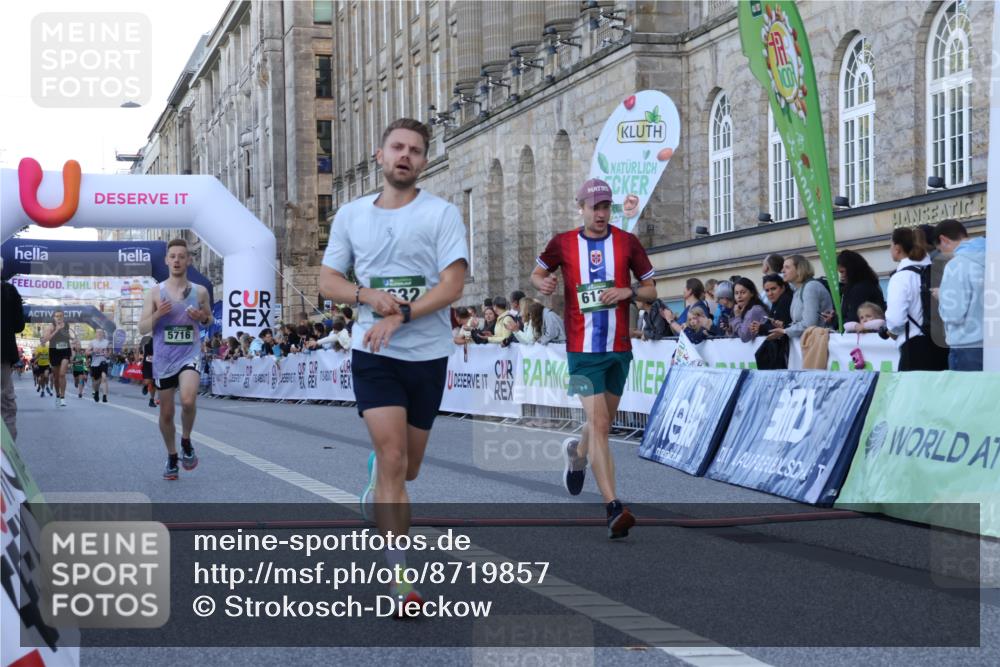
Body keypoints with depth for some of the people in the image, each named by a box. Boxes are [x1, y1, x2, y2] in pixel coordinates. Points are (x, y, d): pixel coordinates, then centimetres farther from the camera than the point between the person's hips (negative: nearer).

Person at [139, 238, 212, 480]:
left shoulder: (200, 292, 2)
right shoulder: (155, 293, 0)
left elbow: (209, 319, 17)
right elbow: (142, 328, 0)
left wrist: (203, 318, -7)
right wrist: (157, 315, -19)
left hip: (190, 355, -1)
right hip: (163, 358, 1)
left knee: (188, 401, -26)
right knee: (166, 412, 9)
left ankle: (186, 442, 1)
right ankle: (171, 456, 30)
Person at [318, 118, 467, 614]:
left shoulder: (442, 214, -2)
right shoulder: (351, 215, 7)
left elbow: (453, 284, -10)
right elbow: (327, 280, 10)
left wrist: (400, 316, -22)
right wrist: (368, 296, -11)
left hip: (428, 354, 0)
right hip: (373, 352, 0)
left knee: (408, 468, 12)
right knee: (393, 461, -14)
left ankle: (375, 489, 49)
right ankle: (400, 578, -9)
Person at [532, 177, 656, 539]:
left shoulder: (626, 242, 3)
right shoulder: (563, 243, 1)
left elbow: (651, 289, 8)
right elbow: (538, 272, 18)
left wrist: (628, 291, -13)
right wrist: (542, 283, -6)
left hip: (619, 348, 3)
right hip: (583, 349, -3)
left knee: (603, 423, 17)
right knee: (598, 423, -15)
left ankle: (578, 452, 53)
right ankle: (614, 508, -19)